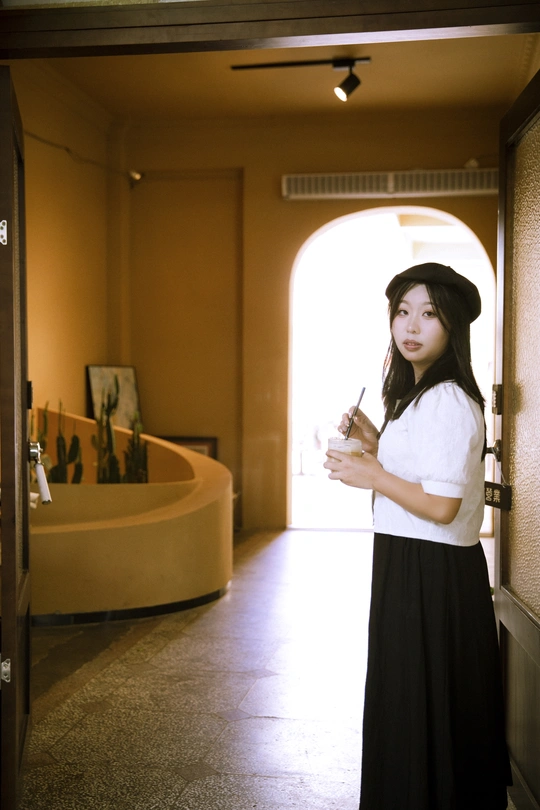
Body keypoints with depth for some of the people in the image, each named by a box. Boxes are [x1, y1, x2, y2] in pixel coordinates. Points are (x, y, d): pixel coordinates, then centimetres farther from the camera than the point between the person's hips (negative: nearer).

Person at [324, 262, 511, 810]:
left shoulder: (445, 402, -20)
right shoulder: (421, 394, 13)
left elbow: (441, 505, -25)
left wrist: (372, 476, -15)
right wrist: (378, 445, 7)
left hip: (430, 575, -10)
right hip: (413, 563, 10)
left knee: (419, 709, 3)